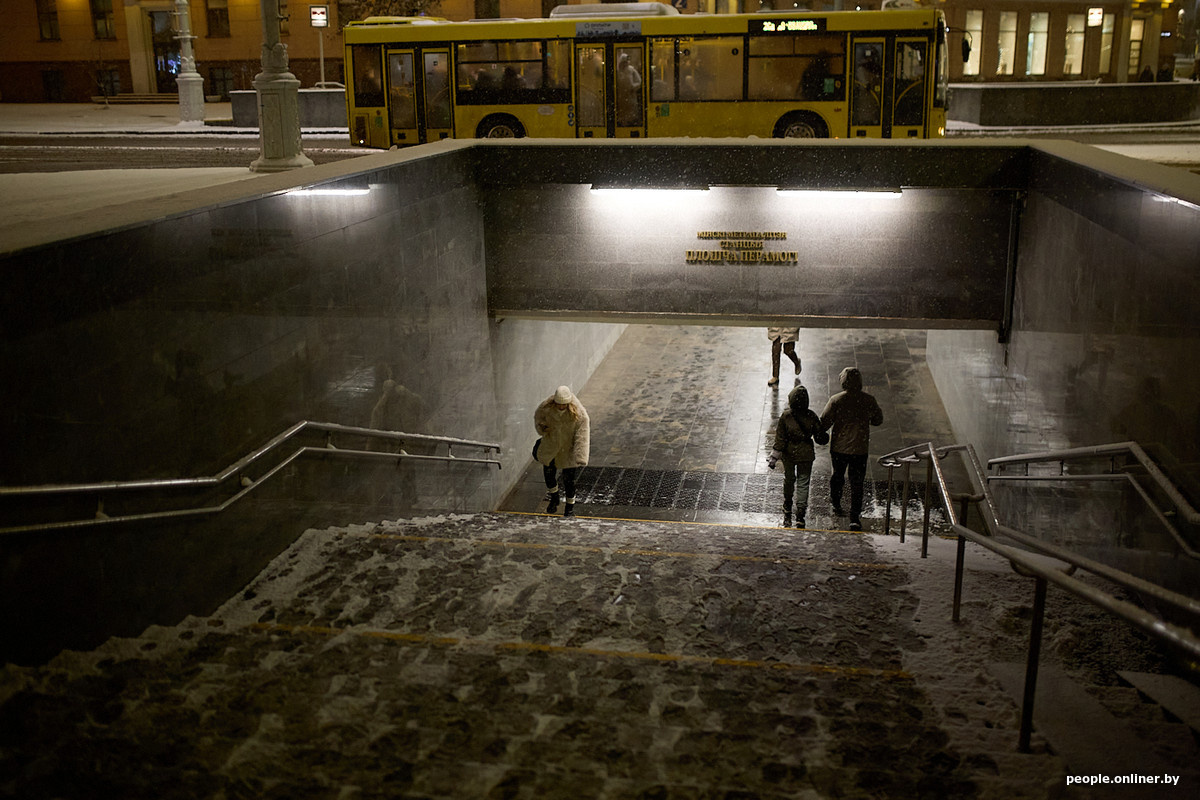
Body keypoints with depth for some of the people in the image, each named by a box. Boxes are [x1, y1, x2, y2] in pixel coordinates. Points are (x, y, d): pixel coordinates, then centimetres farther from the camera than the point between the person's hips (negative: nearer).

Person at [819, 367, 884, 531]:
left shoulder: (836, 400, -14)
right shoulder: (869, 400, -9)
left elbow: (825, 422, -12)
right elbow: (878, 420, 5)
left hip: (838, 447, 0)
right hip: (860, 449, 0)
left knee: (837, 476, 23)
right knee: (857, 483, 4)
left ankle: (836, 505, 41)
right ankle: (855, 518, -2)